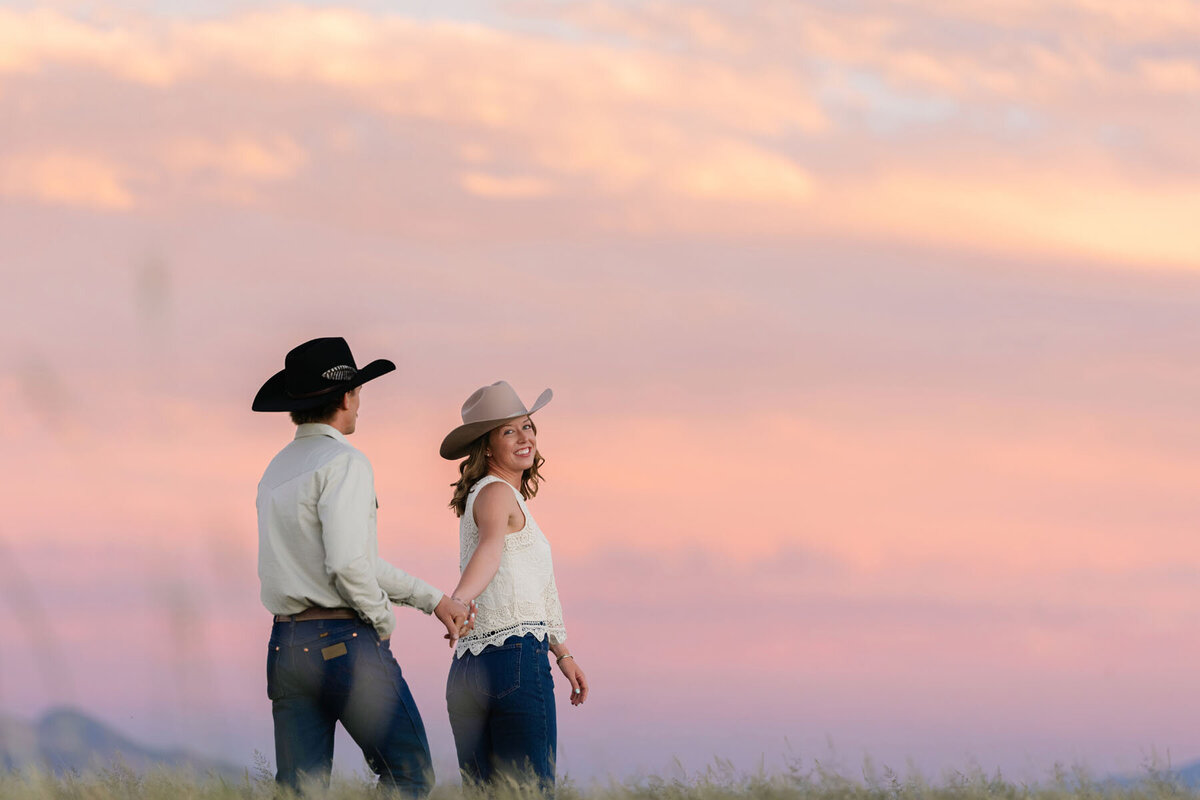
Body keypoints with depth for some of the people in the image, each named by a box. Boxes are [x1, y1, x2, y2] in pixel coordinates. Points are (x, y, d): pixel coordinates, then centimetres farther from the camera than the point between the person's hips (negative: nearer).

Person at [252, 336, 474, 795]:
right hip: (347, 644, -8)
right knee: (410, 775, -1)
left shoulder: (277, 469, 18)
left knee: (299, 791, 5)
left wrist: (433, 599, 19)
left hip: (286, 646, 8)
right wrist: (383, 621, -3)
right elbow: (347, 564, -20)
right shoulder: (344, 463, -9)